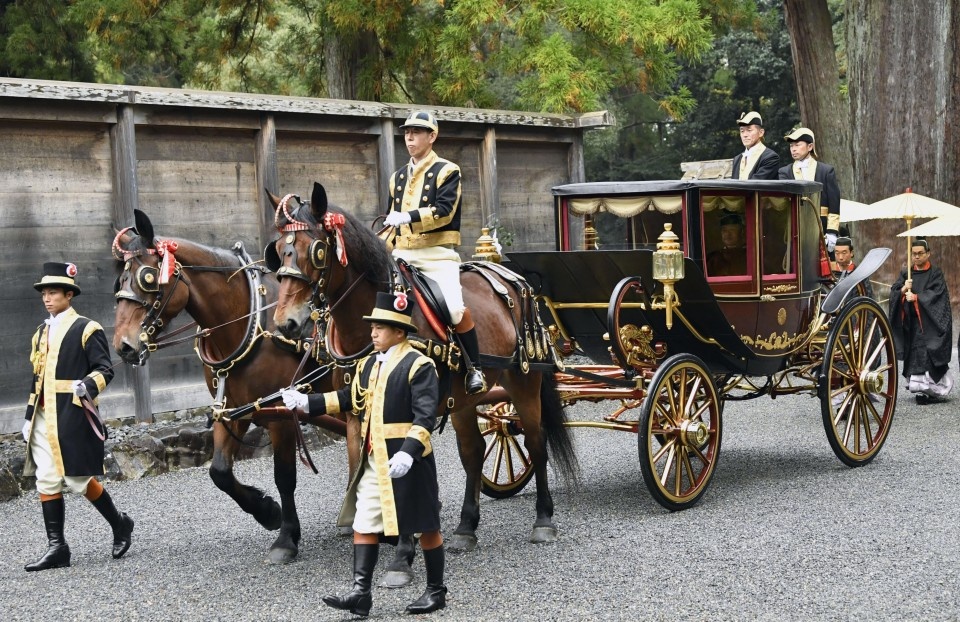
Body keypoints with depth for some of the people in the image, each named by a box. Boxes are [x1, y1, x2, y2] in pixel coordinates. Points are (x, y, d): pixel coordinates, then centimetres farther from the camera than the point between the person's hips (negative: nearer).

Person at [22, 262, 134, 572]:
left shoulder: (86, 329, -4)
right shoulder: (41, 333, 18)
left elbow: (104, 369, -9)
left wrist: (88, 385, -29)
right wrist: (30, 417, 19)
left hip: (72, 418, -7)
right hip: (43, 419, 7)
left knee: (77, 479, -4)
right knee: (47, 481, 3)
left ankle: (119, 524, 18)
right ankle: (56, 548, 6)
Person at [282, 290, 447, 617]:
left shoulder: (419, 366, -13)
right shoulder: (369, 363, 11)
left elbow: (425, 416, -20)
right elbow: (350, 398, 20)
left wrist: (408, 452, -31)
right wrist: (306, 403, 12)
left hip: (408, 461, -8)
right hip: (373, 460, 8)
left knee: (426, 526, 5)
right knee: (363, 524, 3)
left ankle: (436, 591, 17)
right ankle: (361, 592, 5)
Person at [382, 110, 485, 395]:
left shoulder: (447, 171, 1)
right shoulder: (398, 177, 20)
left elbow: (444, 211, -14)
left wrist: (409, 217, -26)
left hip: (436, 254, -6)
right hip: (403, 255, 6)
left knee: (455, 310, -21)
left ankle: (475, 369, -5)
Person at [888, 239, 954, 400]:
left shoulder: (935, 273, 4)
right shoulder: (905, 274, 15)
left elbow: (937, 293, -10)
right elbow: (894, 293, 4)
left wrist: (917, 297, -19)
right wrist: (903, 289, -17)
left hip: (929, 322, -4)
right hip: (910, 322, 4)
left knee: (927, 355, -14)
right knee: (914, 355, -1)